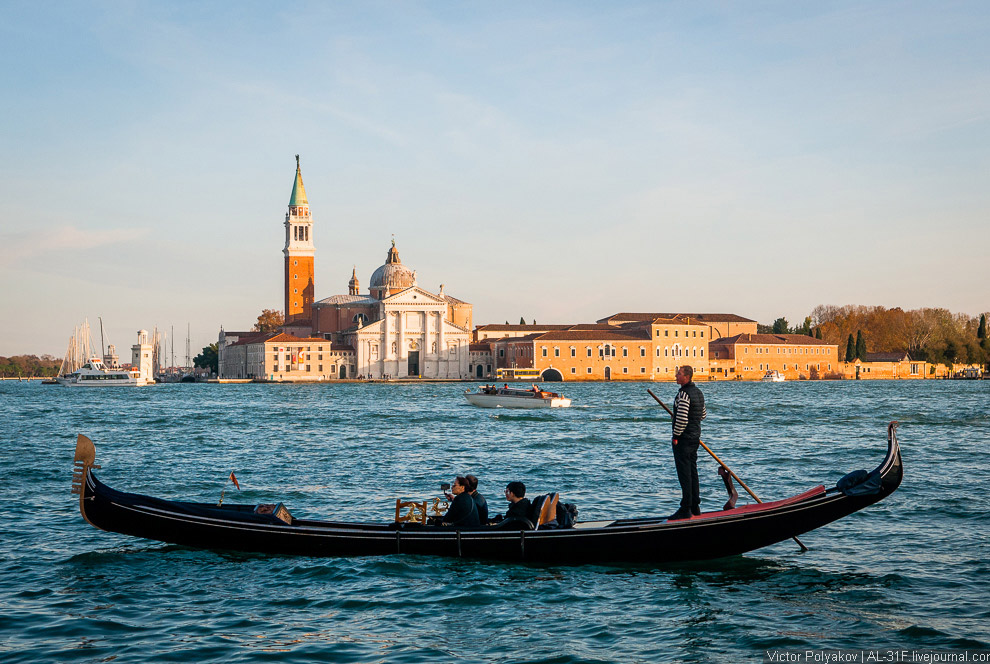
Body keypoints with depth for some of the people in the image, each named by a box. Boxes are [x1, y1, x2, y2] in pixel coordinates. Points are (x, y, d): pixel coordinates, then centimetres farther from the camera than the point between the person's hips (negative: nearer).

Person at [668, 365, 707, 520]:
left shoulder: (684, 394, -18)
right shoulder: (698, 392, 11)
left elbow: (681, 418, -24)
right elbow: (703, 415, 20)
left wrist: (676, 436, -15)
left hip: (683, 439, -9)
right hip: (695, 437, 9)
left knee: (684, 474, -6)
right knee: (693, 472, 15)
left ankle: (685, 509, -5)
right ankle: (695, 506, 21)